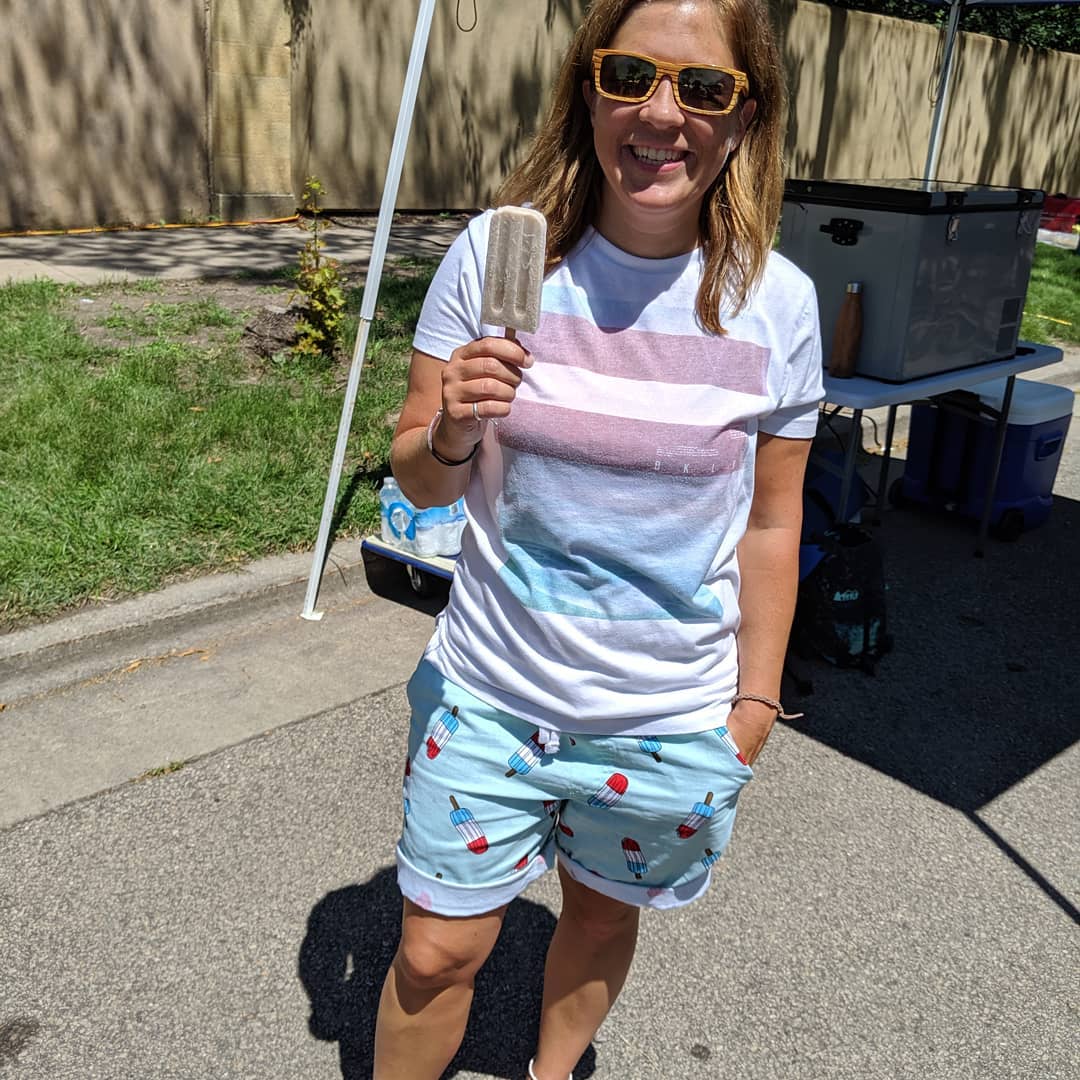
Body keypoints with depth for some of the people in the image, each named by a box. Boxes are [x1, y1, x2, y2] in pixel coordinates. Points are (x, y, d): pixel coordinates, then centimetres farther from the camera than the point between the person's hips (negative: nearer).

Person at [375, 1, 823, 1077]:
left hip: (670, 716, 1)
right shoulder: (494, 255, -11)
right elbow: (419, 479, -3)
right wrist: (449, 436, -26)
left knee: (601, 913, 23)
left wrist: (754, 703, 4)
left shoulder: (775, 303, -9)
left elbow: (770, 523, 1)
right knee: (435, 954, 11)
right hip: (491, 690, 0)